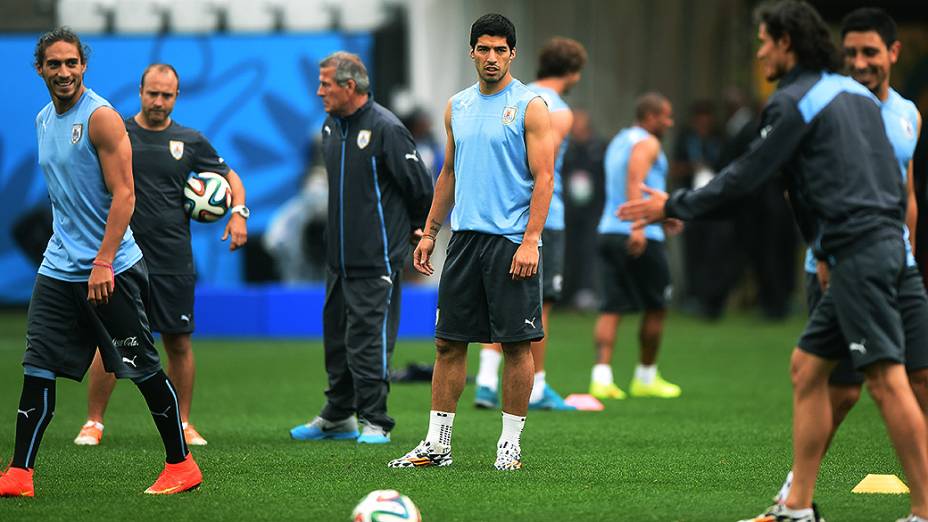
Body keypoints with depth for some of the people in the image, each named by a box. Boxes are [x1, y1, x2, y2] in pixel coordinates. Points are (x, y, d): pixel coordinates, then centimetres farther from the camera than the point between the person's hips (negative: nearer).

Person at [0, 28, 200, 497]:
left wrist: (103, 262, -22)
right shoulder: (44, 120, 12)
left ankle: (181, 465, 11)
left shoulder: (101, 117, -11)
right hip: (58, 267, 7)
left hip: (110, 270, -7)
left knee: (145, 370, 1)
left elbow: (123, 195, -16)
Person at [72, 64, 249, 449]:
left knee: (179, 343, 6)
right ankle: (93, 423, 4)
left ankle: (182, 423, 16)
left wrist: (239, 211, -1)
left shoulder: (190, 141, 8)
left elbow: (229, 176, 17)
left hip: (174, 260, 2)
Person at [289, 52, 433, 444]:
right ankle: (337, 418, 23)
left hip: (377, 259, -8)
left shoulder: (386, 129, -15)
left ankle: (374, 422, -1)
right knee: (337, 336, 13)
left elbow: (421, 187, -9)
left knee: (369, 338, -7)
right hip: (338, 256, 8)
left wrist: (416, 228, 4)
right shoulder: (331, 127, 10)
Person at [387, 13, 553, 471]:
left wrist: (531, 240, -18)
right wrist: (430, 232, 16)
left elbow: (544, 178, -9)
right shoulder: (457, 106, 13)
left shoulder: (529, 106, -5)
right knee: (449, 342, 5)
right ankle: (436, 443, 8)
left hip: (512, 241, -6)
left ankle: (511, 442, 6)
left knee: (516, 343, -2)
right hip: (465, 238, 6)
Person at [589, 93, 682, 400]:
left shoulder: (618, 142, 23)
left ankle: (602, 375, -15)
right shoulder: (647, 143, -6)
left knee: (611, 308, 0)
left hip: (609, 232, 8)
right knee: (655, 307, 8)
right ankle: (646, 377, 16)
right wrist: (638, 226, -34)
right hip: (641, 237, -8)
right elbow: (635, 182, -23)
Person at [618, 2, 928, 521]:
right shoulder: (854, 91, 18)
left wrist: (674, 206, 4)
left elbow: (745, 178, -7)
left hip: (859, 252, -10)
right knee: (808, 366, 13)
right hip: (881, 242, 10)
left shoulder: (795, 100, -8)